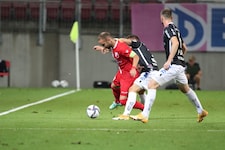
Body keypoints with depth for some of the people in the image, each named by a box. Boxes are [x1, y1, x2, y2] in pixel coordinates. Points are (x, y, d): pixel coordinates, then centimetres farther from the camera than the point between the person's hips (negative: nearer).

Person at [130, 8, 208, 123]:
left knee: (152, 84, -12)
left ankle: (144, 115, -20)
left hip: (173, 65, -9)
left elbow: (175, 43, -25)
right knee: (185, 89, 29)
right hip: (180, 65, 9)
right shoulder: (176, 29, 18)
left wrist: (169, 60, -29)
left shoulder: (168, 29, -9)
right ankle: (201, 111, 42)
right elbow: (184, 48, 27)